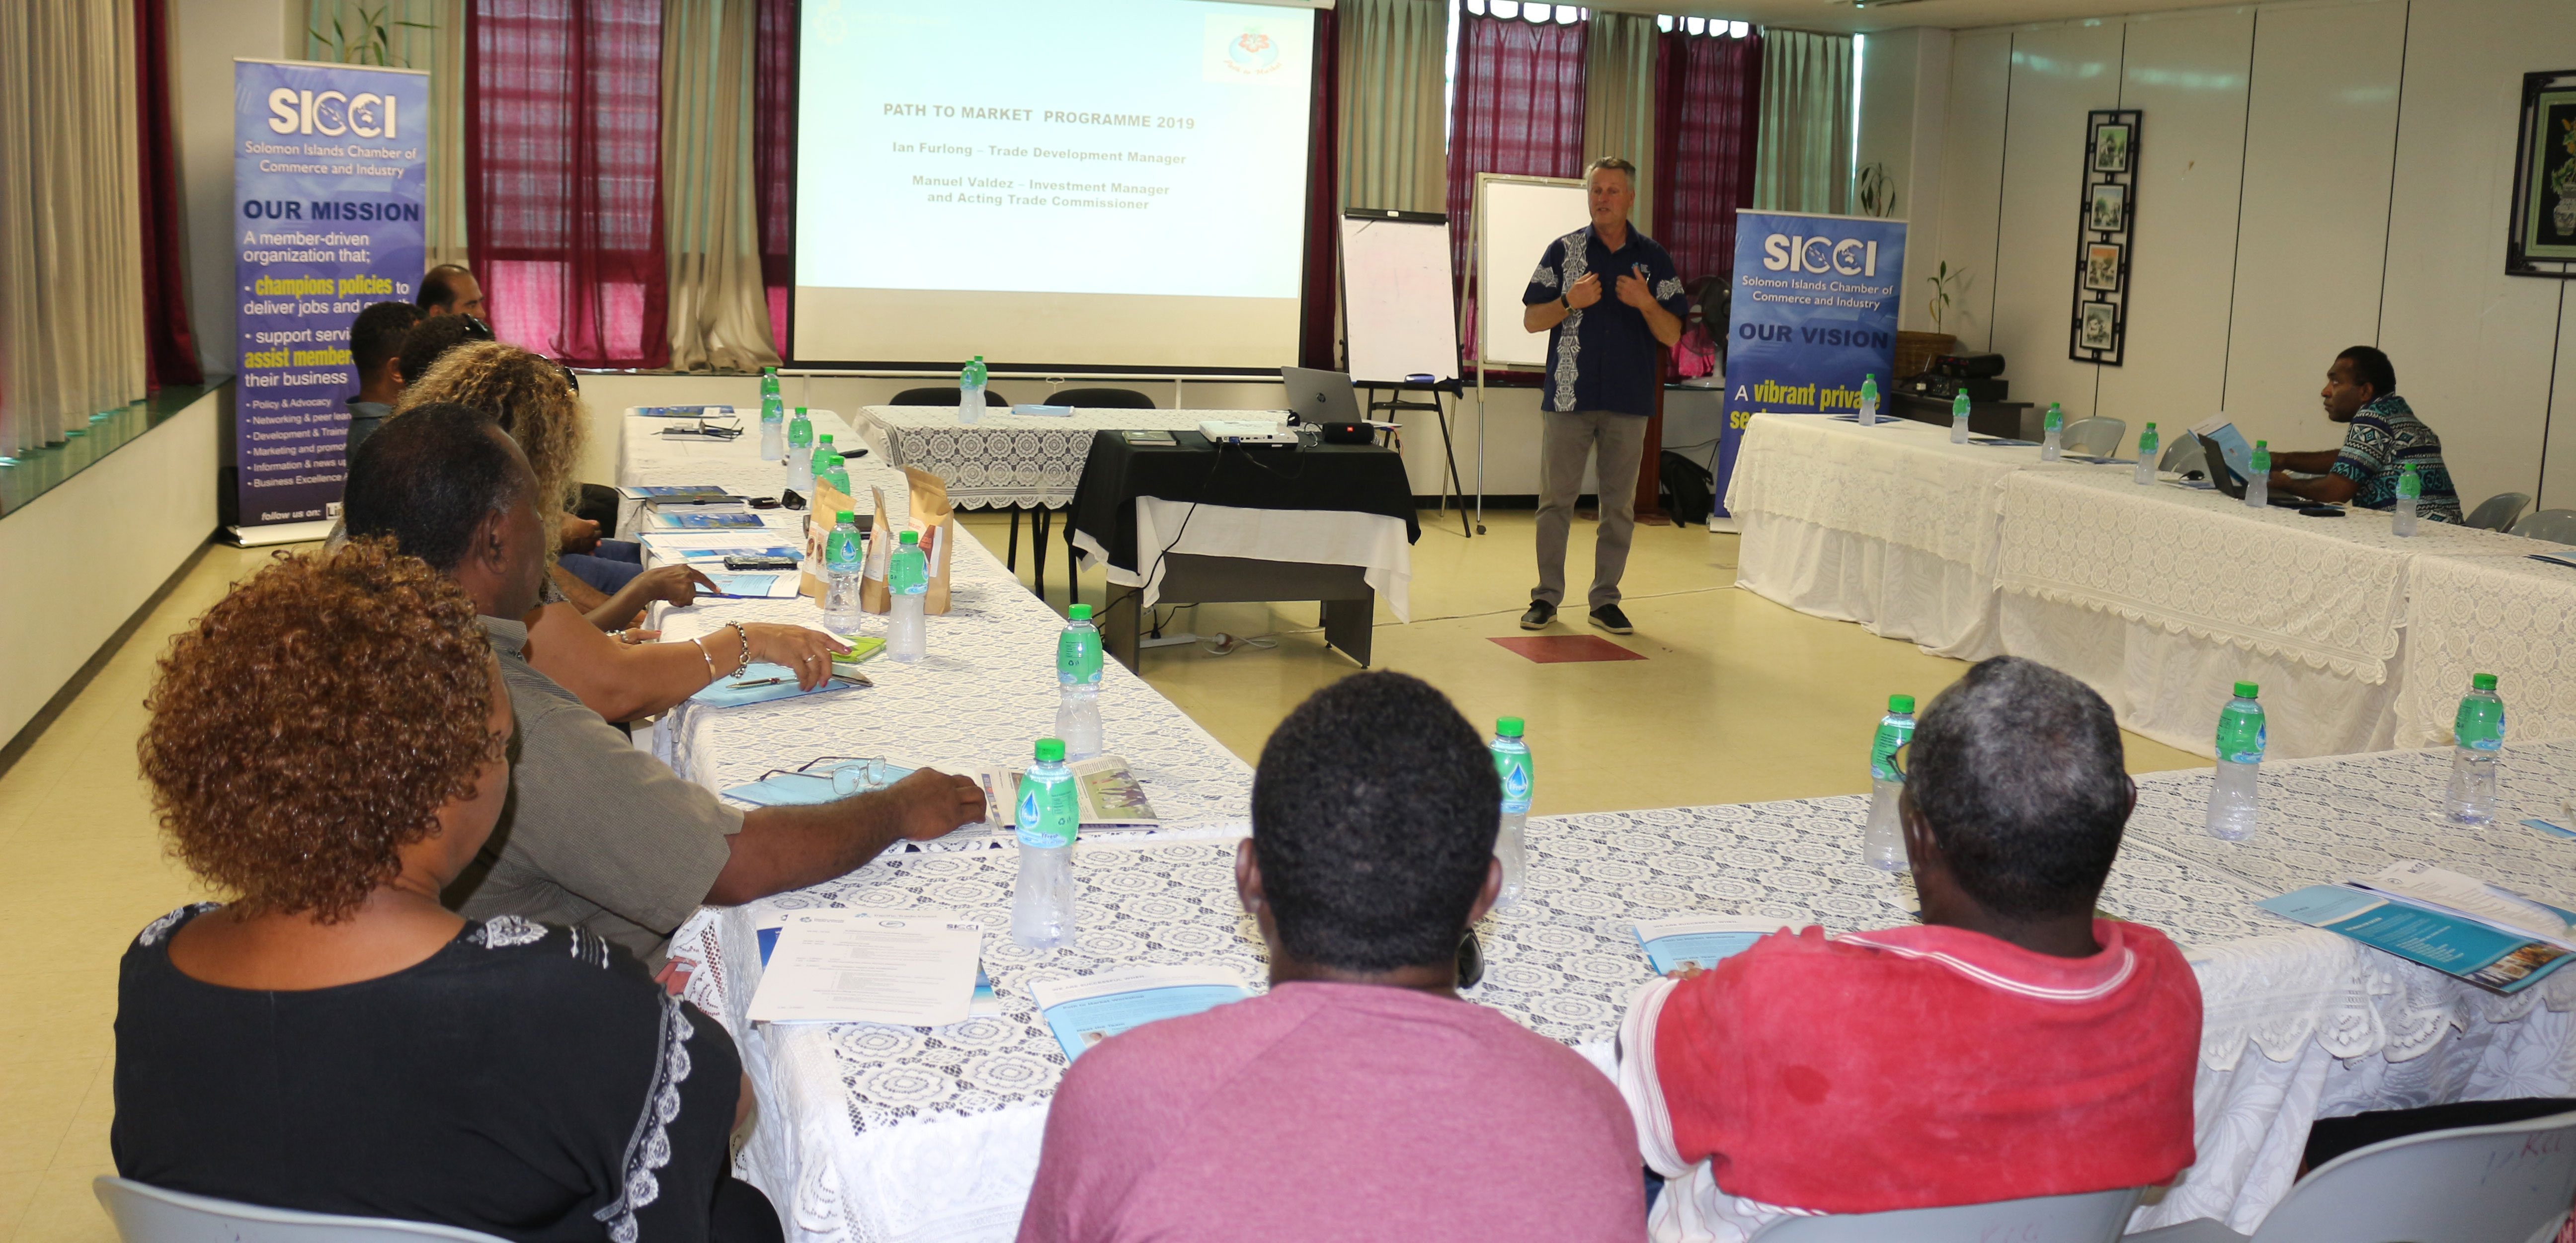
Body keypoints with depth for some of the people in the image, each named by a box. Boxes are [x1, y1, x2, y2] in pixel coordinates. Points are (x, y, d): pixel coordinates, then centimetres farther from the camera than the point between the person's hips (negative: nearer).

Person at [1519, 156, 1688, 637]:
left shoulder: (1653, 258, 7)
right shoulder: (1564, 250, 5)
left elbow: (1672, 335, 4)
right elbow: (1532, 320, 4)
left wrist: (1646, 303, -15)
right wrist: (1570, 301, -13)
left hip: (1628, 400, 1)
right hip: (1568, 397, -1)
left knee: (1620, 504, 5)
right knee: (1556, 499, 1)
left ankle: (1605, 599, 14)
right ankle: (1547, 596, 11)